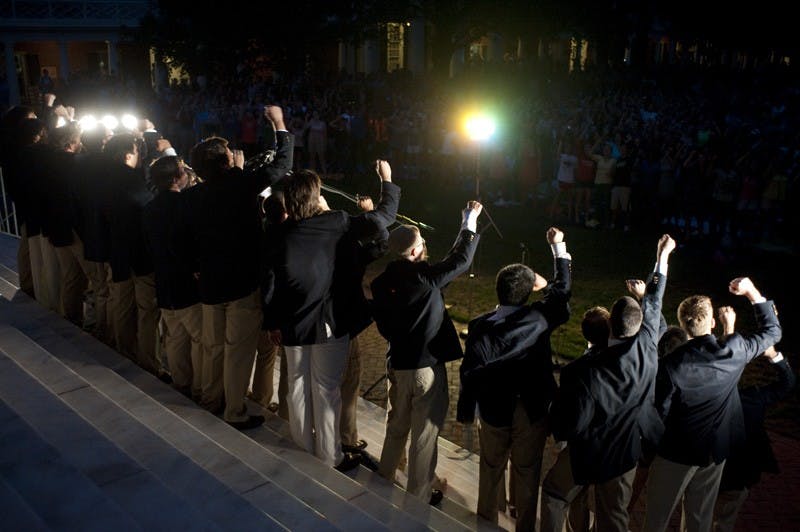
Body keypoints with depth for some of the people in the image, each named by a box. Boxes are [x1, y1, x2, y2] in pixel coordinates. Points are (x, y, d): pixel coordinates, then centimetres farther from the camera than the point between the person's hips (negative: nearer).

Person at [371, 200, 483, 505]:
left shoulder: (382, 283, -2)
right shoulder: (423, 276, -19)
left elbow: (383, 324, 7)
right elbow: (460, 260, -9)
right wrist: (470, 222, 3)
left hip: (397, 364, 6)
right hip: (427, 366, -6)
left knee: (396, 428, 24)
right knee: (424, 435, 9)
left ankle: (383, 483, 39)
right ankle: (418, 498, 23)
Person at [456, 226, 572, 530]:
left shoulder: (480, 326, -12)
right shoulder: (538, 317, -9)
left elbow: (470, 373, -12)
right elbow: (562, 289, 8)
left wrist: (466, 414, 0)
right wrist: (559, 247, 18)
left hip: (494, 411, 0)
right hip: (533, 411, 0)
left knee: (490, 472, 19)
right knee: (527, 475, 15)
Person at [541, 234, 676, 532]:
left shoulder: (584, 371, -32)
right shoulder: (647, 348, -18)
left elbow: (572, 425, -25)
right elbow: (654, 304, -1)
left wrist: (559, 431, 0)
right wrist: (663, 256, 13)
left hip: (586, 454, -4)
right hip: (626, 452, 4)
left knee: (554, 495, 22)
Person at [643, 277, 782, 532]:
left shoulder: (670, 365, -26)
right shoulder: (733, 350, -15)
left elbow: (660, 413, -18)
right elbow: (772, 331, 3)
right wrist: (752, 291, 1)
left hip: (676, 453, -4)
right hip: (716, 451, 4)